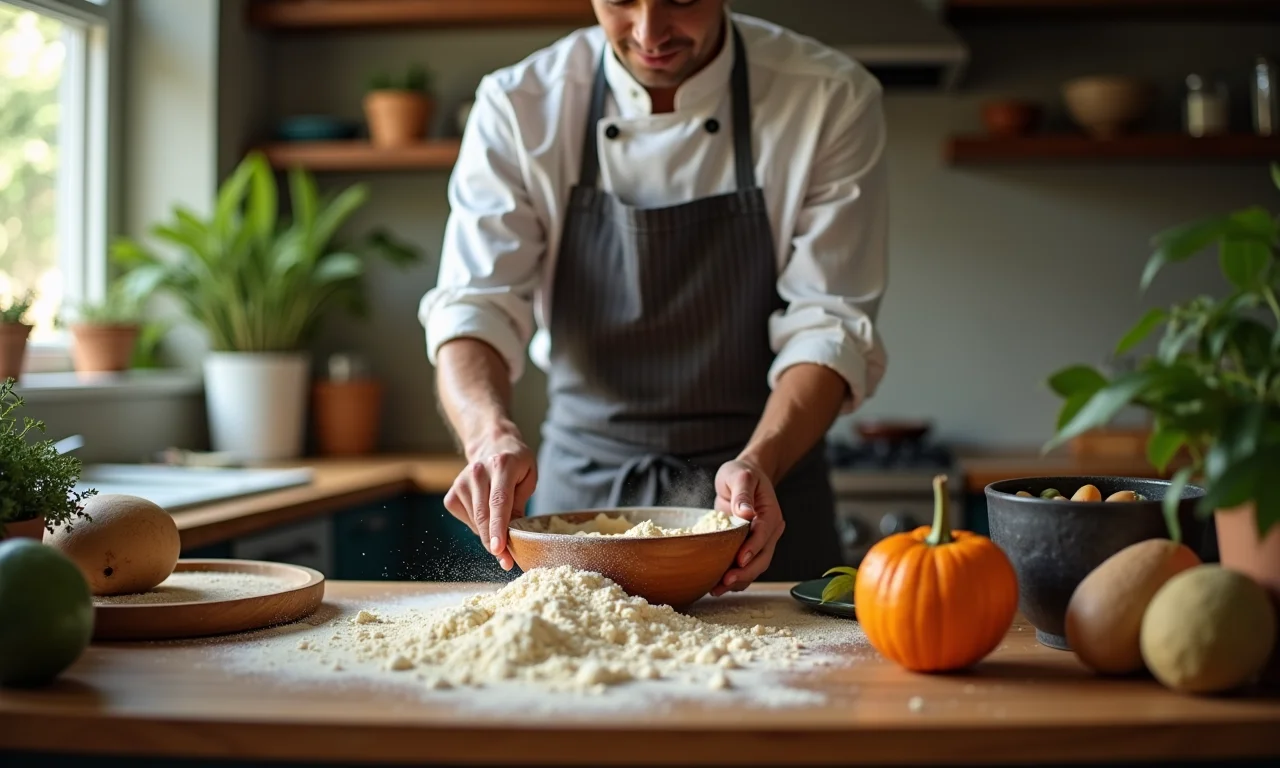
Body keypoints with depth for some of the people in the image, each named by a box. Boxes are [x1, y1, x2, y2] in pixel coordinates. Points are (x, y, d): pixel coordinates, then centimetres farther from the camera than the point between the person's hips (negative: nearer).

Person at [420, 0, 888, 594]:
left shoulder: (831, 99, -12)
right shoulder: (519, 106, -8)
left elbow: (828, 324, -14)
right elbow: (475, 307, -15)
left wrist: (759, 462, -30)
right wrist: (490, 431, -35)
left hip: (759, 498, -1)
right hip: (581, 487, 1)